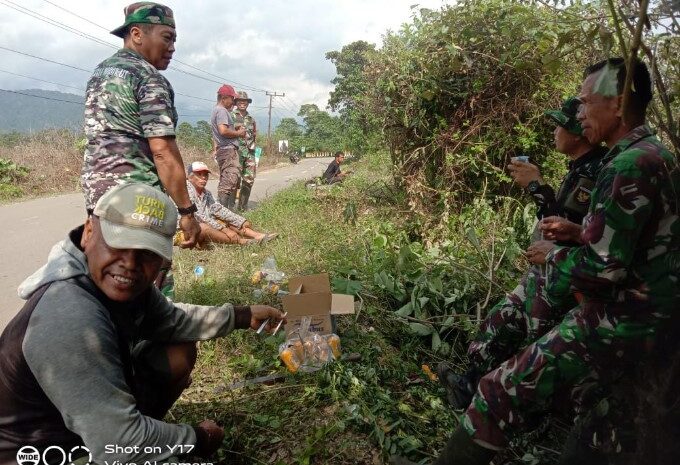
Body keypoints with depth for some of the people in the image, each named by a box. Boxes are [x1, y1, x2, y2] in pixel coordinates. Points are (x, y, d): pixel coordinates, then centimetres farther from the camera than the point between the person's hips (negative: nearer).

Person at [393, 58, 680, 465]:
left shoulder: (629, 166, -23)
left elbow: (599, 270, -25)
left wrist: (553, 258, -6)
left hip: (617, 323, -10)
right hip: (643, 308, 10)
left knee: (505, 391, -8)